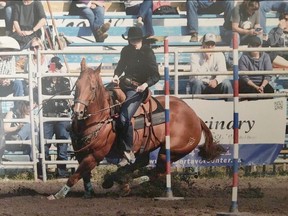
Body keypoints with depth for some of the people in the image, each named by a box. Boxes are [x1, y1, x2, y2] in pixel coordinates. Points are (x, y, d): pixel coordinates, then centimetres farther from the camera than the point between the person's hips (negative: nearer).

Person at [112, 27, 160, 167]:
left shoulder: (148, 53, -13)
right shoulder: (126, 51, 3)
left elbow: (156, 75, -14)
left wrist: (146, 84, -31)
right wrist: (116, 75, -2)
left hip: (138, 88, -7)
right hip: (124, 83, 7)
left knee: (124, 119, -20)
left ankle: (128, 152, -9)